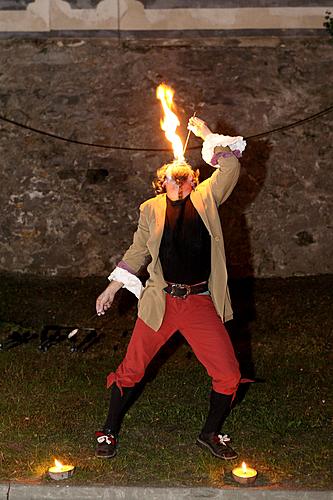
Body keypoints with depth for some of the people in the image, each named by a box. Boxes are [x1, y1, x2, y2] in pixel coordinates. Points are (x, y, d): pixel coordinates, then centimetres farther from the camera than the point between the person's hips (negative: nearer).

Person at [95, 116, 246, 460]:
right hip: (161, 302, 0)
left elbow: (231, 168, -5)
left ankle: (210, 434, 22)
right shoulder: (151, 209, 9)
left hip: (201, 303, 0)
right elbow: (137, 251, 16)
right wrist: (112, 288, 16)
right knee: (131, 370, 4)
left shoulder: (205, 198, 8)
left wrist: (208, 136, 2)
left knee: (228, 375, -2)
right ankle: (110, 431, 25)